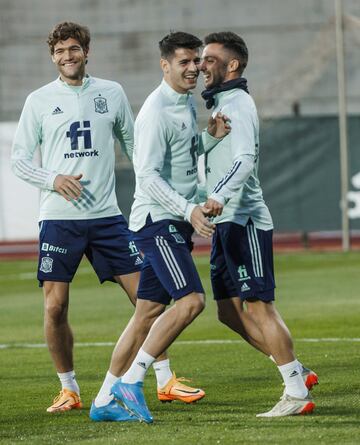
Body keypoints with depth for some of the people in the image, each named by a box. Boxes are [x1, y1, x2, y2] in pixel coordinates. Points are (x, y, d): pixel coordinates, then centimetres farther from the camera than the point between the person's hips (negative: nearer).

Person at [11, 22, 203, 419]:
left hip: (106, 215, 1)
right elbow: (19, 159, 4)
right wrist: (54, 180, -13)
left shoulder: (111, 93, 8)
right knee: (55, 306, -4)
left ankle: (164, 379, 10)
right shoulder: (39, 100, 3)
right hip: (59, 217, -1)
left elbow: (133, 144, 17)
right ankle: (69, 388, 12)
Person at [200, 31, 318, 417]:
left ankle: (297, 393, -8)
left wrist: (219, 196, -41)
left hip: (244, 220, -10)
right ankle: (298, 374, 13)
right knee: (230, 312, 9)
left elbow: (244, 159, -27)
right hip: (227, 223, 10)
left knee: (258, 306, -10)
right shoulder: (221, 104, 20)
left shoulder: (237, 103, -12)